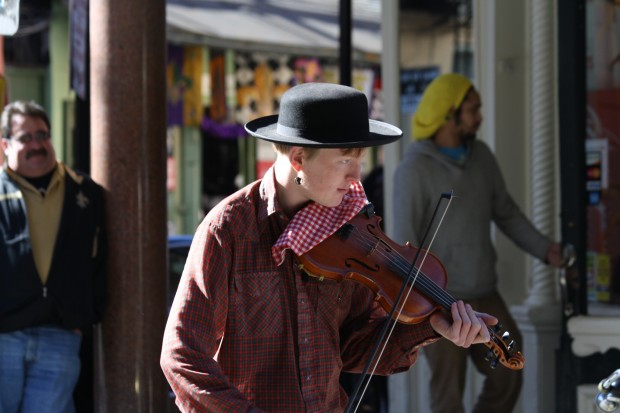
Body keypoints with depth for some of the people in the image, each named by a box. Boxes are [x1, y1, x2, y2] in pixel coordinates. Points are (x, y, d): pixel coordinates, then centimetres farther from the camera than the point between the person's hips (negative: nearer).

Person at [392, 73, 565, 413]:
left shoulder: (480, 155, 5)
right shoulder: (414, 169, -16)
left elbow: (506, 213, 13)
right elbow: (404, 242, -16)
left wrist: (545, 249, -1)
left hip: (483, 295, 7)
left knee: (507, 379, 6)